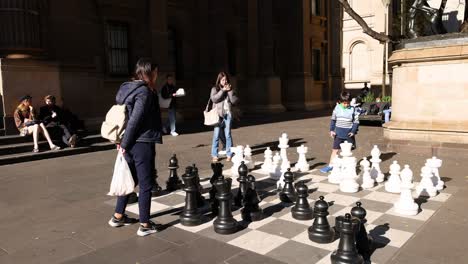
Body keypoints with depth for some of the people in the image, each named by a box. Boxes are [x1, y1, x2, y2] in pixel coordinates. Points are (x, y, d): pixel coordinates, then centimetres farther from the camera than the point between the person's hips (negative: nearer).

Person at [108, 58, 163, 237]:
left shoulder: (127, 88, 12)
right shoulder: (145, 91, -15)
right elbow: (135, 120, -19)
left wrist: (123, 142, 11)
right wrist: (124, 144, -12)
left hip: (130, 143, 9)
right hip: (142, 144, -9)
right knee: (146, 184, 2)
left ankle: (118, 217, 32)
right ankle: (144, 225, 11)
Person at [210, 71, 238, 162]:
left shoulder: (230, 89, 12)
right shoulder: (215, 89, 7)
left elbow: (235, 101, 0)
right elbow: (214, 99, -11)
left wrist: (230, 91, -7)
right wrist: (223, 90, -12)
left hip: (228, 115, 2)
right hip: (218, 115, -1)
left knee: (228, 135, 1)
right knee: (216, 135, -3)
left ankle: (229, 154, 8)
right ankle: (214, 155, 3)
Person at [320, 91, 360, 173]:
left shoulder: (352, 109, -6)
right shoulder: (337, 108, -1)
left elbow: (356, 121, -2)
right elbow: (333, 119, 7)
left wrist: (353, 131, -11)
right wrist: (332, 130, 0)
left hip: (349, 133, -1)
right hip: (338, 133, 1)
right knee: (335, 150, 3)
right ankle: (330, 166, 10)